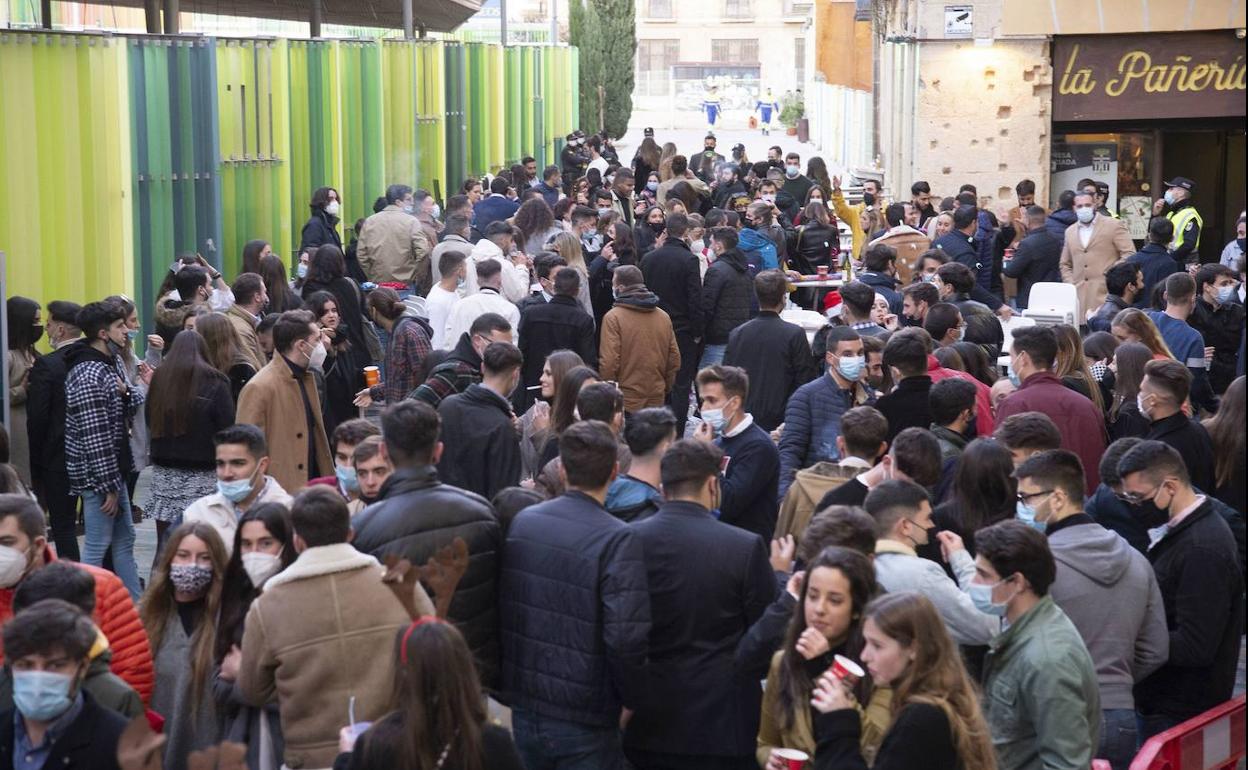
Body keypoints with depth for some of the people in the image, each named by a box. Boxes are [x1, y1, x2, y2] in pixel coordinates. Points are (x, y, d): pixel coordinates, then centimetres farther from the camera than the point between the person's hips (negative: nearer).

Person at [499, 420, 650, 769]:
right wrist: (632, 699, -6)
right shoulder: (619, 540, -17)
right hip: (583, 722, -5)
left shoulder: (521, 521, 0)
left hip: (523, 707, 5)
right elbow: (625, 637, -22)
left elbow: (503, 612, 6)